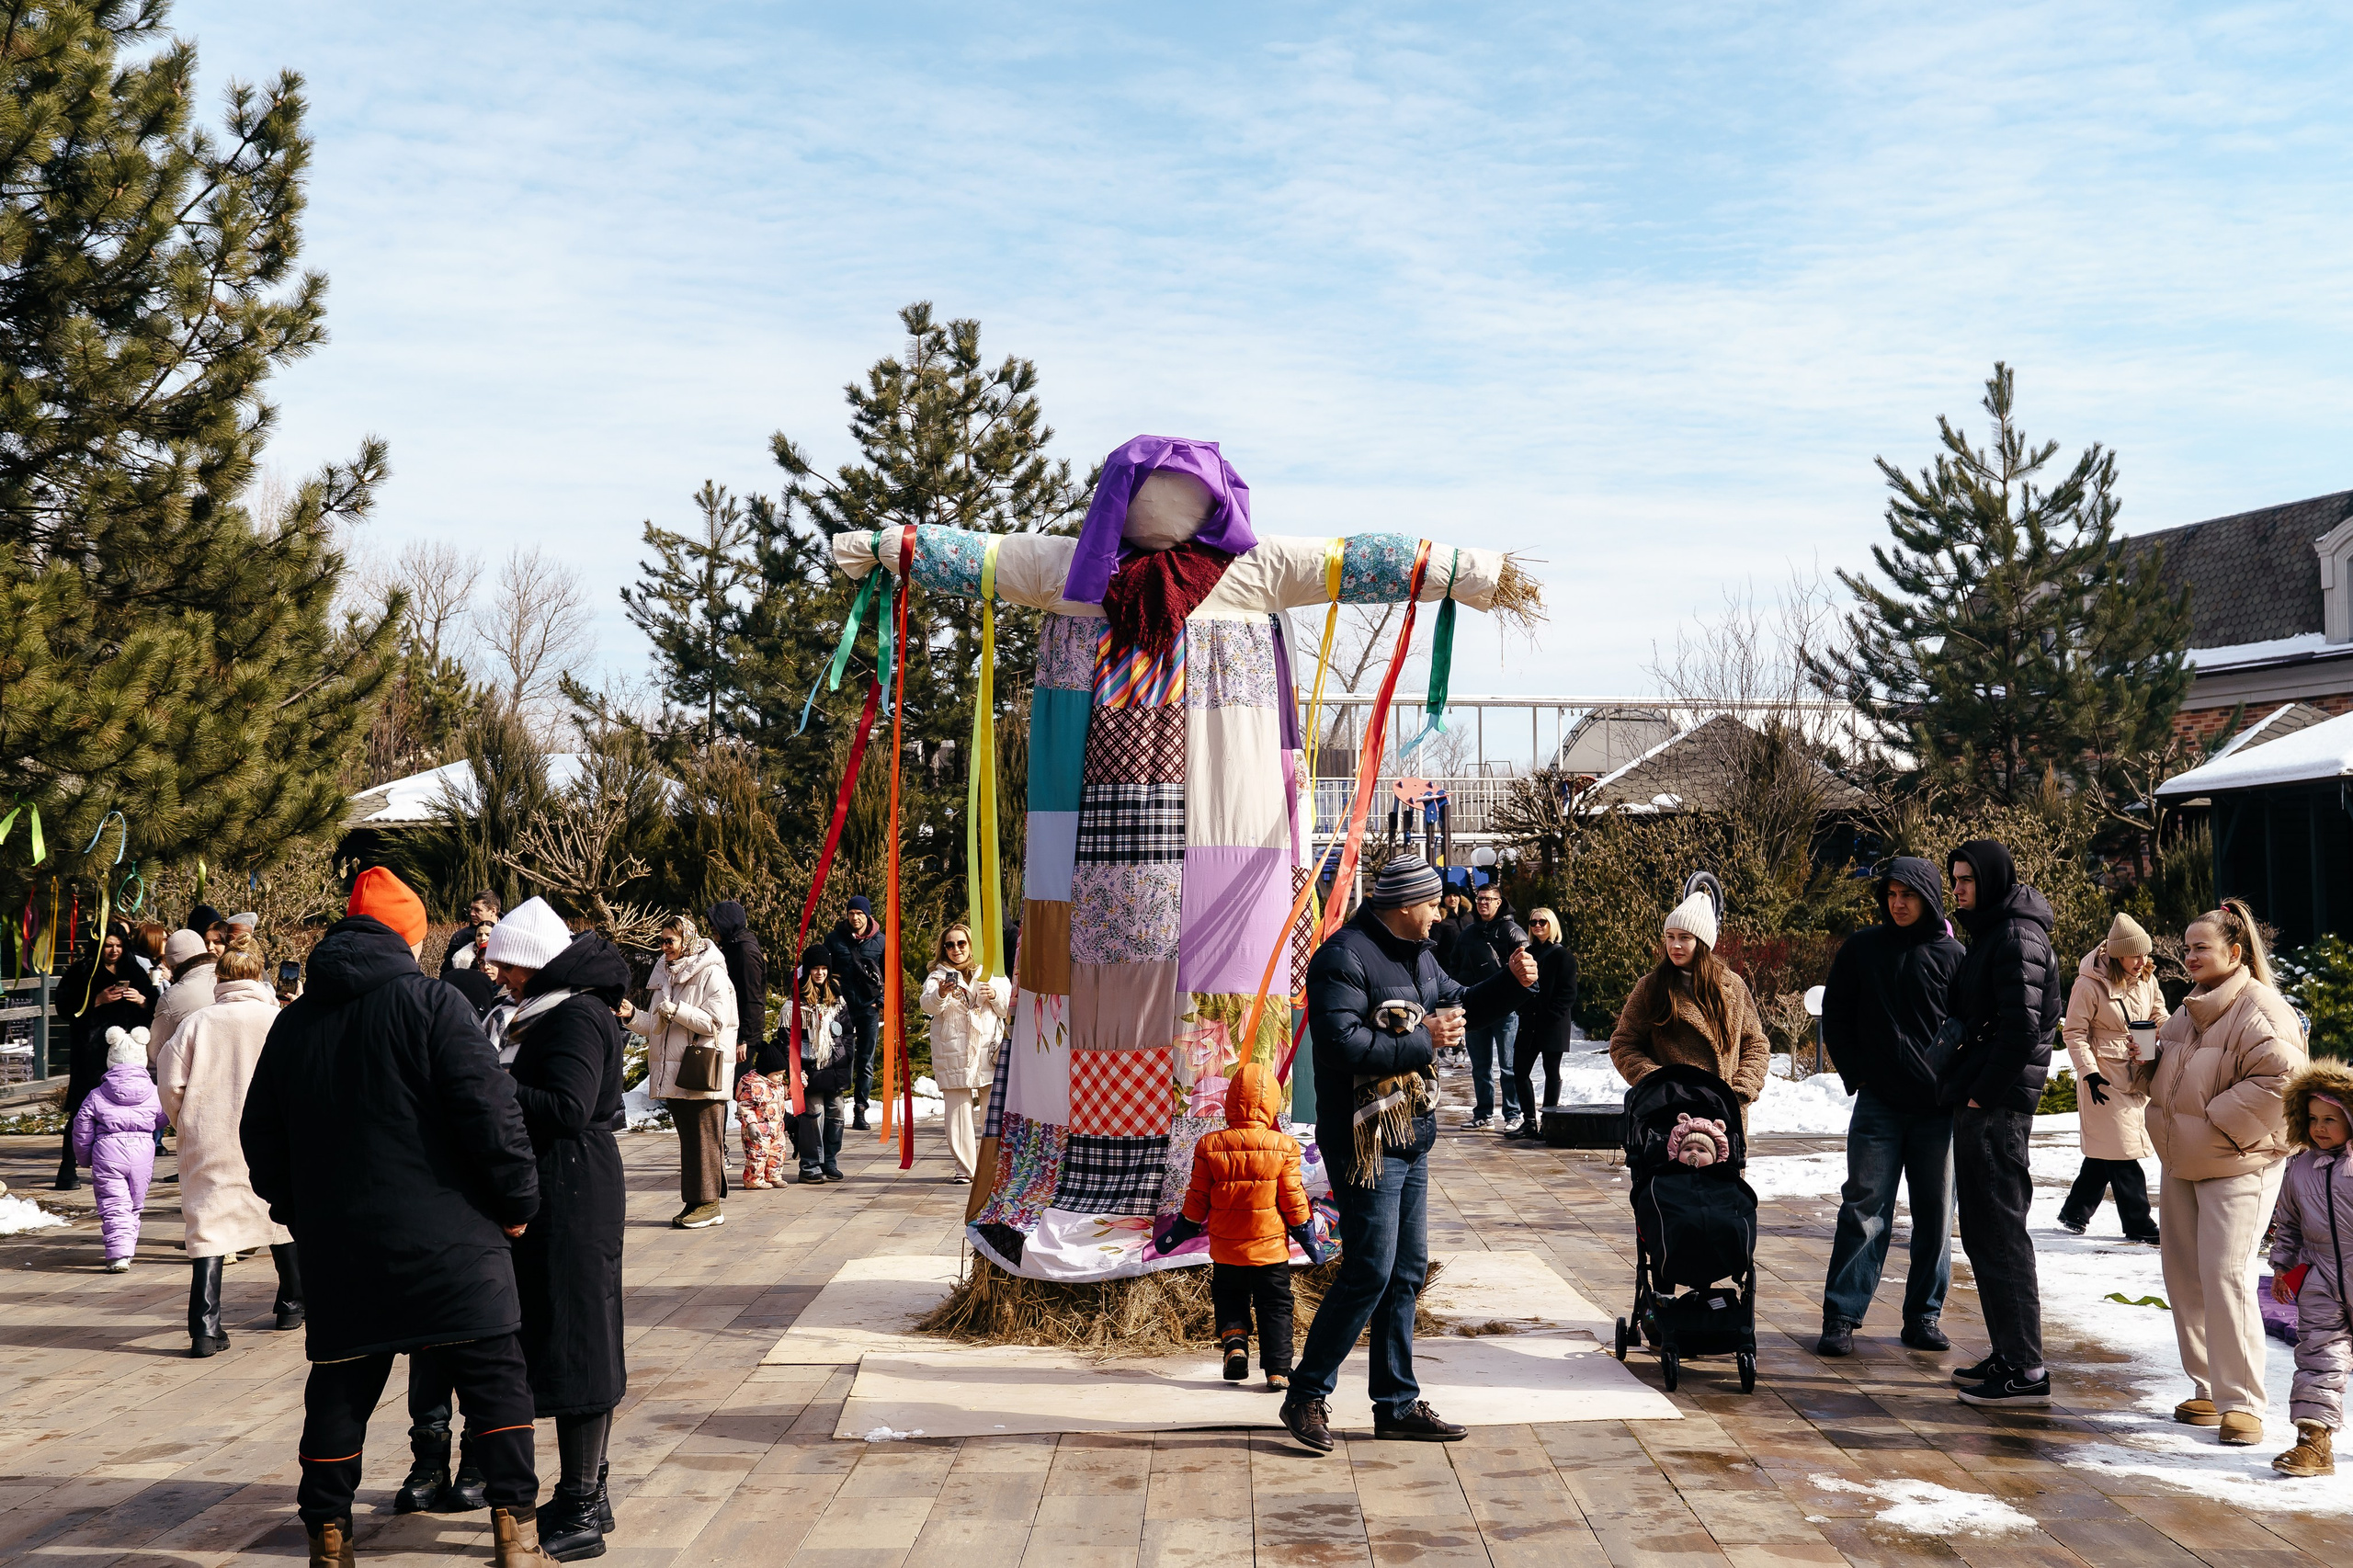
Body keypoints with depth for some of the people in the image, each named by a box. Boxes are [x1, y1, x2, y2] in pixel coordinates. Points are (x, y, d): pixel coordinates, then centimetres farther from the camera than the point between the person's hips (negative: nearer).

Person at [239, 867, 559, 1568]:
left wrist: (296, 1210, 29)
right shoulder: (429, 1002, -8)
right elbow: (488, 1109, -14)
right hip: (444, 1239, -5)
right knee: (494, 1378, 2)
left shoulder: (293, 1022, 10)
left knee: (340, 1385, 13)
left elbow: (262, 1136, 18)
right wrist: (518, 1200, -3)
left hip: (337, 1246, 5)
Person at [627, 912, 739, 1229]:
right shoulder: (665, 974, 16)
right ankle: (694, 1201, 15)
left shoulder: (711, 974, -7)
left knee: (706, 1138, -3)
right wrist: (633, 1015, 4)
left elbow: (715, 1022, -16)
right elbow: (656, 1028, 20)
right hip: (673, 1073, 8)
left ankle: (709, 1204, 1)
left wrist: (675, 1010, -16)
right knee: (687, 1139, 10)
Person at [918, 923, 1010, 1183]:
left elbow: (1009, 1008, 12)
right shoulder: (938, 975, 9)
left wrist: (995, 996, -8)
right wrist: (940, 994, -31)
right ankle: (965, 1166, 2)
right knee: (958, 1111, -4)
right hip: (953, 1053, -1)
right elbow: (929, 1005, -9)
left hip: (989, 1051, 1)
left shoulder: (992, 973, 15)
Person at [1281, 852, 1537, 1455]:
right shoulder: (1344, 957, -16)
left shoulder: (1416, 954, 14)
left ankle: (1398, 1403, 20)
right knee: (1370, 1271, -9)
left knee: (1407, 1270, 12)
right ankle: (1306, 1397, 4)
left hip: (1411, 1139, 10)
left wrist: (1510, 981, 12)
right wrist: (1424, 1040, -20)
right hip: (1366, 1141, -10)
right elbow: (1342, 1045, -27)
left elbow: (1457, 1004, 29)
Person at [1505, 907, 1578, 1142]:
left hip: (1553, 1024, -7)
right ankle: (1529, 1121, 13)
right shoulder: (1528, 953, 13)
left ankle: (1547, 1123, 7)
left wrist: (1551, 1015, -14)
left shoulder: (1562, 955, -5)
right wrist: (1523, 1010, 4)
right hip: (1529, 1023, 7)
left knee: (1551, 1072, 2)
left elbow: (1568, 993, -9)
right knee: (1520, 1071, 5)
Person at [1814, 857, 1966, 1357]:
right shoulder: (1861, 949, 4)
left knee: (1935, 1216, 7)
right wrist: (1855, 1072, 0)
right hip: (1878, 1105, -1)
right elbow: (1835, 1015, 10)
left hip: (1938, 1109, 1)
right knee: (1864, 1211, -2)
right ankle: (1841, 1317, 1)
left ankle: (1925, 1315, 18)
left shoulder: (1952, 955, 3)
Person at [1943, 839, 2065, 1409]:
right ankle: (2008, 1353, 22)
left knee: (2000, 1233, -7)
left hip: (1997, 1106, -10)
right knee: (1981, 1232, 14)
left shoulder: (2017, 936, -13)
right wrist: (1962, 1085, 13)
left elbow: (2021, 1027, -21)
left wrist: (1983, 1094, -17)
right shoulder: (1990, 934, 18)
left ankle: (2026, 1370, -4)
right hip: (1979, 1103, 10)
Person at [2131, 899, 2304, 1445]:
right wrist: (2148, 1061, 4)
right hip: (2180, 1165, 9)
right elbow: (2164, 1083, 26)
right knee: (2184, 1279, 11)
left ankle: (2241, 1402, -7)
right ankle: (2208, 1389, 22)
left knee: (2225, 1278, -14)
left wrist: (2219, 1123, -20)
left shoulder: (2262, 1011, -14)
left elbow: (2279, 1081, -25)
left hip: (2236, 1168, -9)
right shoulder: (2189, 1011, 15)